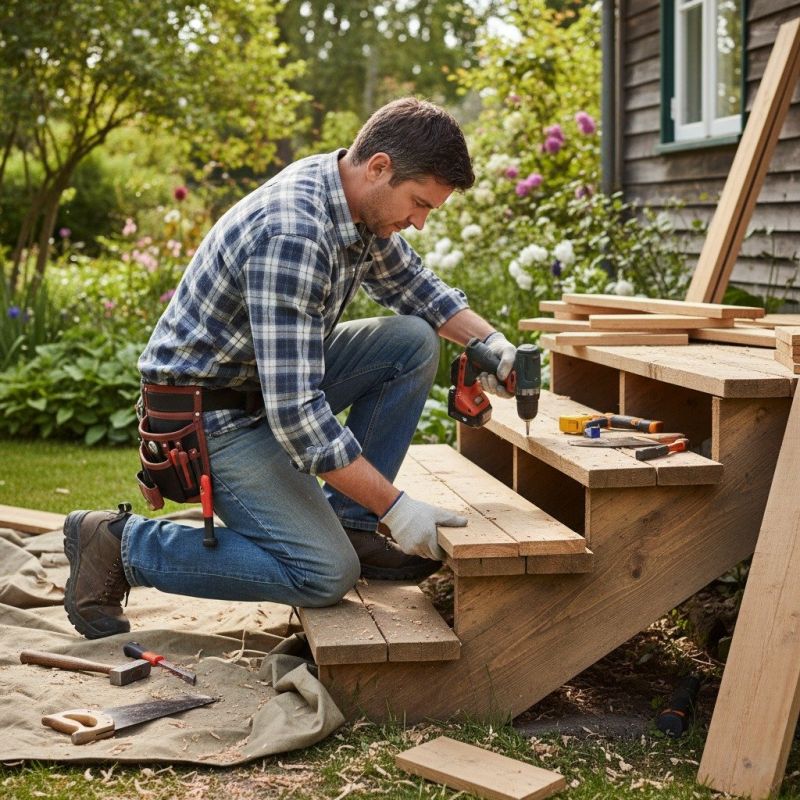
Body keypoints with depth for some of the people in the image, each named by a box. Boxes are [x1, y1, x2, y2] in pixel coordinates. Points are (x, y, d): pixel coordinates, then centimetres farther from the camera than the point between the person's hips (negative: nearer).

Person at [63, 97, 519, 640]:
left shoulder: (362, 201, -2)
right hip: (211, 413, -9)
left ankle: (348, 520, 4)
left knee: (415, 342, -4)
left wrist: (490, 339, 2)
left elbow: (415, 286, 19)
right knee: (326, 575, -17)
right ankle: (121, 543, -5)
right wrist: (394, 507, -27)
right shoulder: (291, 237, -32)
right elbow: (296, 412, -33)